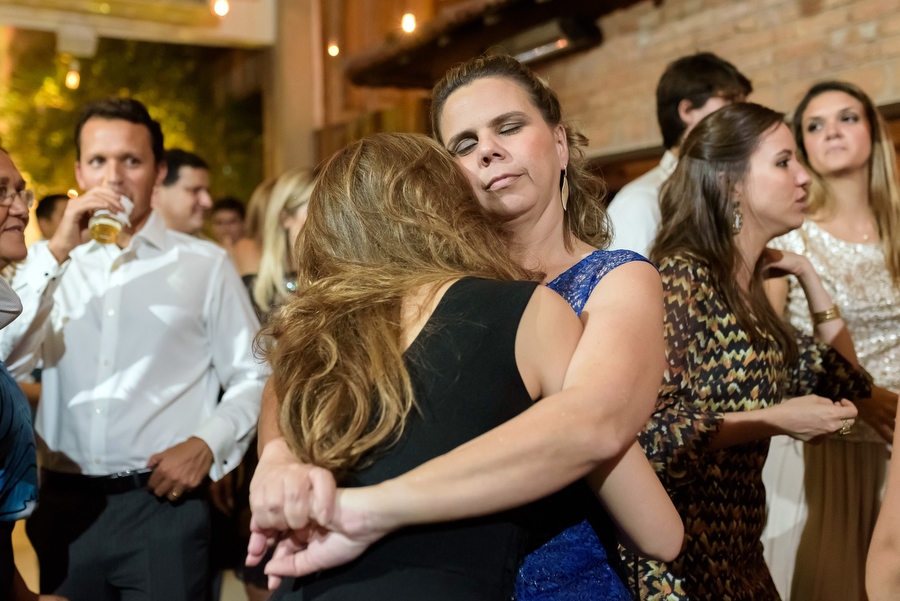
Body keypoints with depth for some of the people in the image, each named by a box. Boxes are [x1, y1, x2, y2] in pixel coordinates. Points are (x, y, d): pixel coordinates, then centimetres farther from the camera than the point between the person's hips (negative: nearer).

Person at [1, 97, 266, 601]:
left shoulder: (205, 264, 1)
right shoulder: (54, 266, 10)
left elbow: (253, 376, 2)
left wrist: (206, 444, -13)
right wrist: (56, 252, -10)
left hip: (164, 500, -2)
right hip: (63, 502, 3)